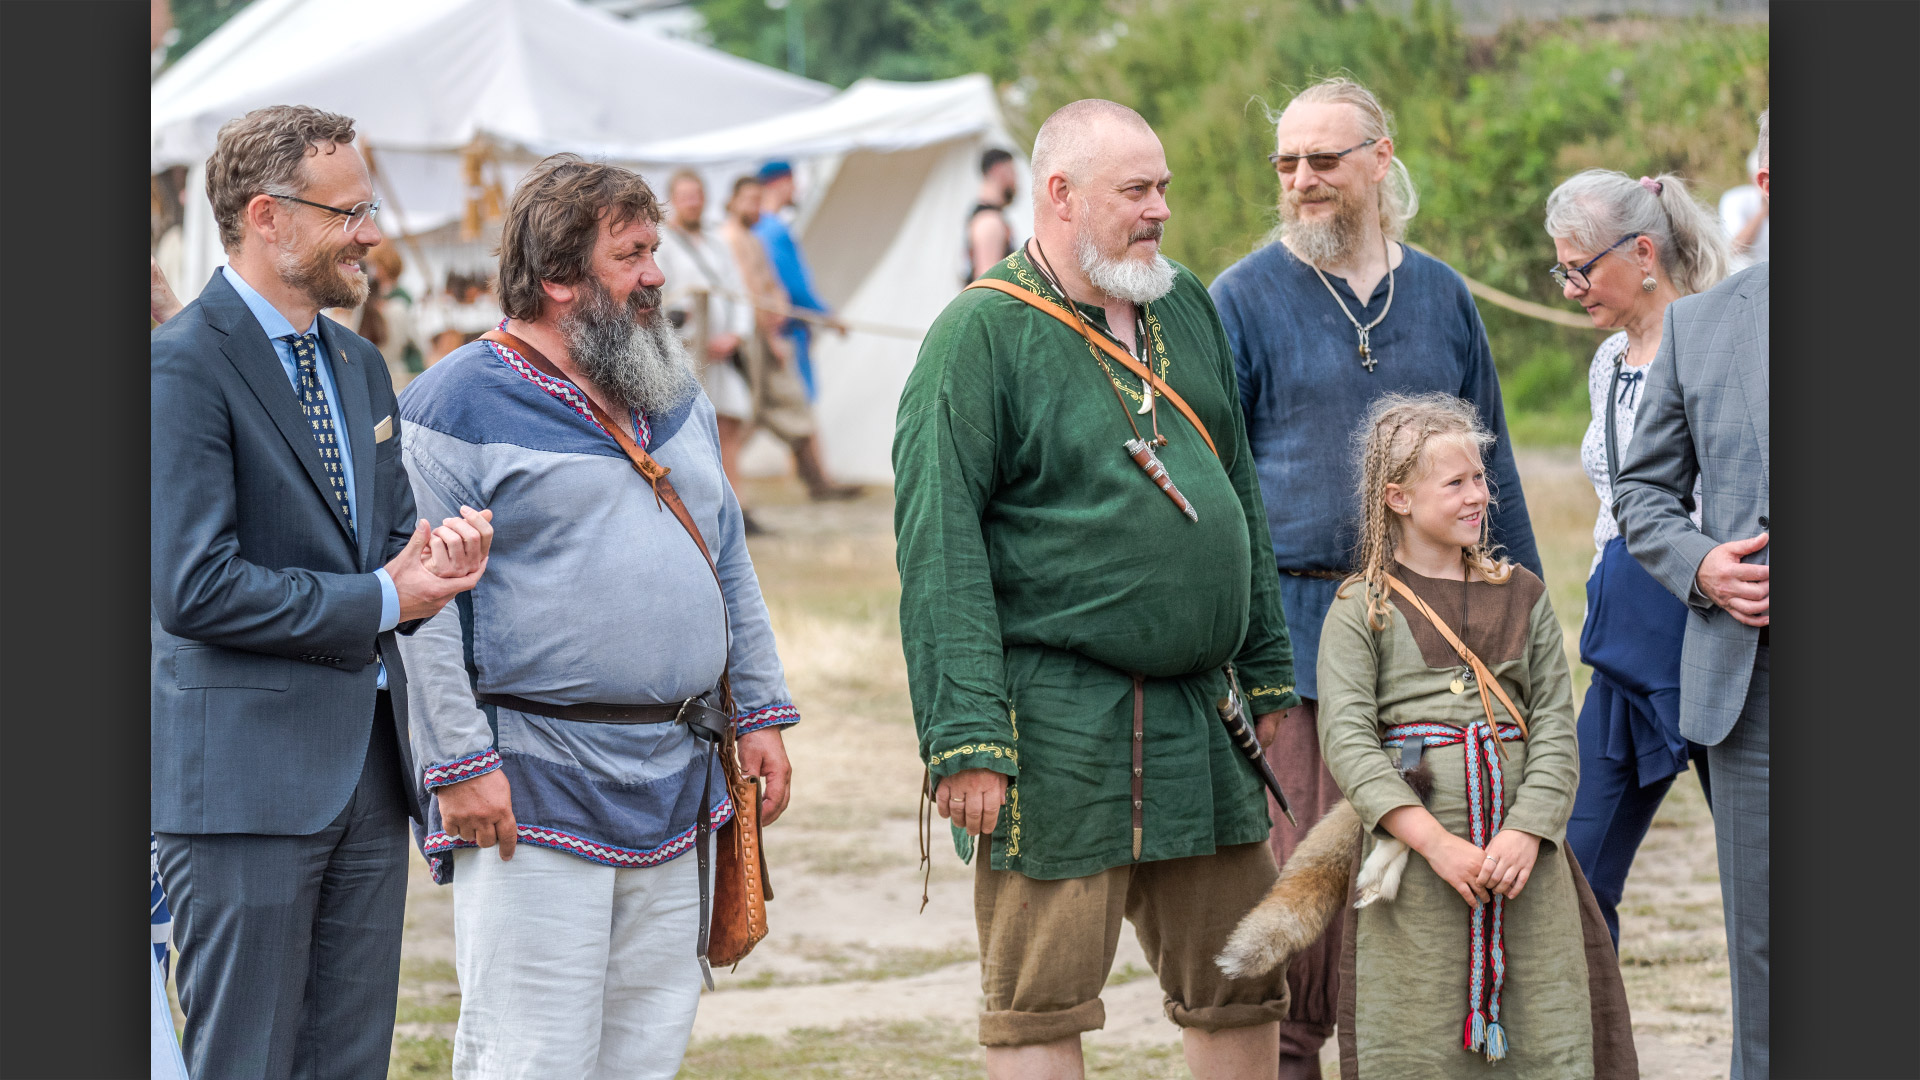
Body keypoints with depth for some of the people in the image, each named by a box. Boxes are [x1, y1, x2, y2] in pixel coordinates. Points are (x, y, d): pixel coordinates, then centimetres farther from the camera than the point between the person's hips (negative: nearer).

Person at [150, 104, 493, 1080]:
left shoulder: (358, 364, 17)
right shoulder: (183, 365, -12)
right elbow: (192, 588, -19)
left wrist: (437, 552, -3)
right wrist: (378, 603, -12)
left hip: (370, 763, 8)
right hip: (246, 771, -8)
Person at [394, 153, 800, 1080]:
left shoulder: (676, 397, 17)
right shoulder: (460, 403, -7)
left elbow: (730, 567, 24)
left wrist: (760, 712, 16)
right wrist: (460, 764, -16)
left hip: (676, 789, 7)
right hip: (531, 790, -7)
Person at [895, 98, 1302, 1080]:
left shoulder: (1185, 308, 13)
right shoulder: (982, 334, -8)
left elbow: (1240, 502, 21)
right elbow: (938, 551, -13)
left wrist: (1269, 678, 18)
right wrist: (967, 739, -19)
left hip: (1197, 718, 7)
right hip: (1058, 719, -7)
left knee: (1240, 986, 11)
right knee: (1042, 1001, -1)